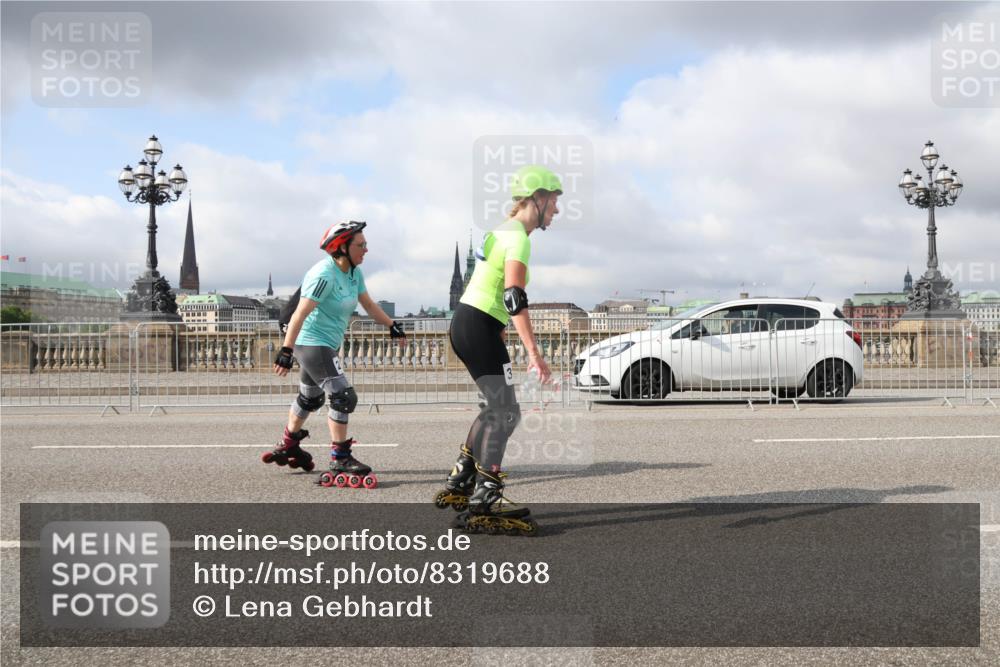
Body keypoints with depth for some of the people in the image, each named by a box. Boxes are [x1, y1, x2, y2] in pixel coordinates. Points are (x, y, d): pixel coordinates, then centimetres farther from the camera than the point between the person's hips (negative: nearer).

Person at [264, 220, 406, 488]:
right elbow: (300, 314, -28)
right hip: (312, 343, -10)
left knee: (311, 398, 23)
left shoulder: (354, 273, 5)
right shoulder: (324, 274, -23)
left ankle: (288, 447, 41)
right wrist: (286, 351, -32)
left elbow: (369, 305, 18)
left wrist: (392, 326, 14)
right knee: (343, 396, -13)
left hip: (328, 344, 10)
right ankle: (340, 460, -5)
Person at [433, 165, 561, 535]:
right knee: (505, 413, -10)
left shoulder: (503, 230, 18)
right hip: (479, 327, -10)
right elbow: (514, 296, -25)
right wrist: (533, 353, -29)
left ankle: (458, 483, 23)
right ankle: (484, 503, -12)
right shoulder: (518, 237, -13)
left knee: (496, 408, 18)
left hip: (466, 324, 10)